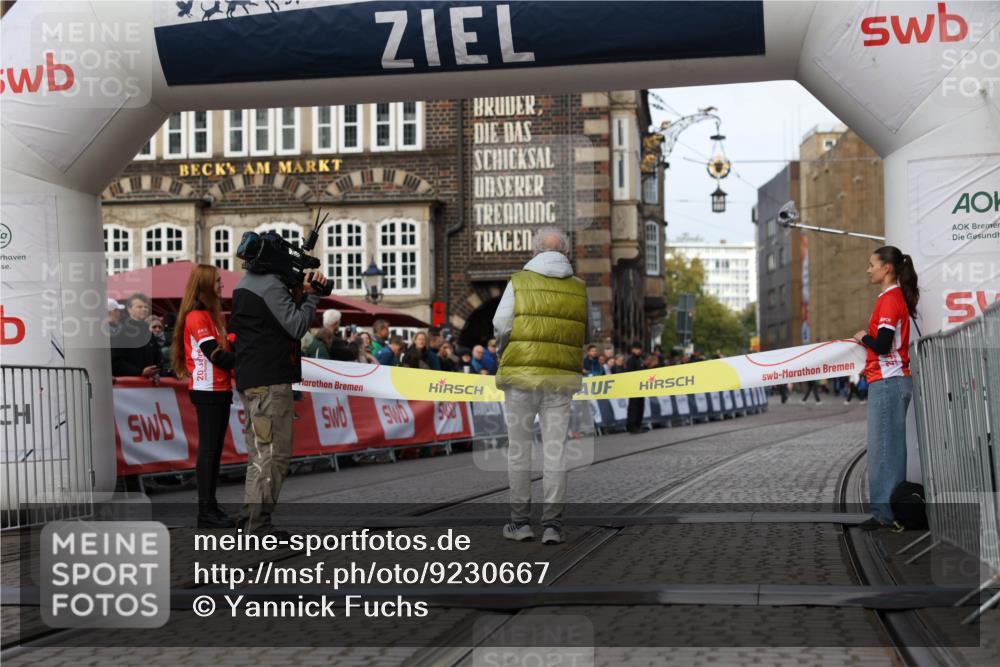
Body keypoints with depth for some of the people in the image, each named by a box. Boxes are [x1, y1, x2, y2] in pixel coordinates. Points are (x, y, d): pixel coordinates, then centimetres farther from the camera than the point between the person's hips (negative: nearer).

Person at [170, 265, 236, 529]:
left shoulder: (211, 315, 17)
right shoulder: (196, 316, -12)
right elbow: (215, 355, -17)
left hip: (220, 390, 9)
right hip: (208, 391, -9)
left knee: (215, 449, 10)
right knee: (208, 450, -8)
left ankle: (211, 505, 14)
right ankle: (206, 511, -6)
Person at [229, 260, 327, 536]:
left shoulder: (244, 284, 17)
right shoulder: (271, 285, -14)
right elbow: (297, 327, -15)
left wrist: (299, 294, 5)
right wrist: (311, 296, -2)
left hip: (250, 381, 10)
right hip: (271, 381, -10)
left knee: (259, 452, 15)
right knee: (274, 453, -7)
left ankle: (249, 520, 17)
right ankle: (258, 525, -8)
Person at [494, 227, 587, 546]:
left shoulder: (519, 282, -2)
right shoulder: (579, 288, 5)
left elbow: (501, 326, -7)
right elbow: (587, 335, 5)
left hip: (522, 374, -2)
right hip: (562, 378, 2)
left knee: (519, 448, 8)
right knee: (555, 450, 4)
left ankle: (520, 521, 11)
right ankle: (552, 523, 1)